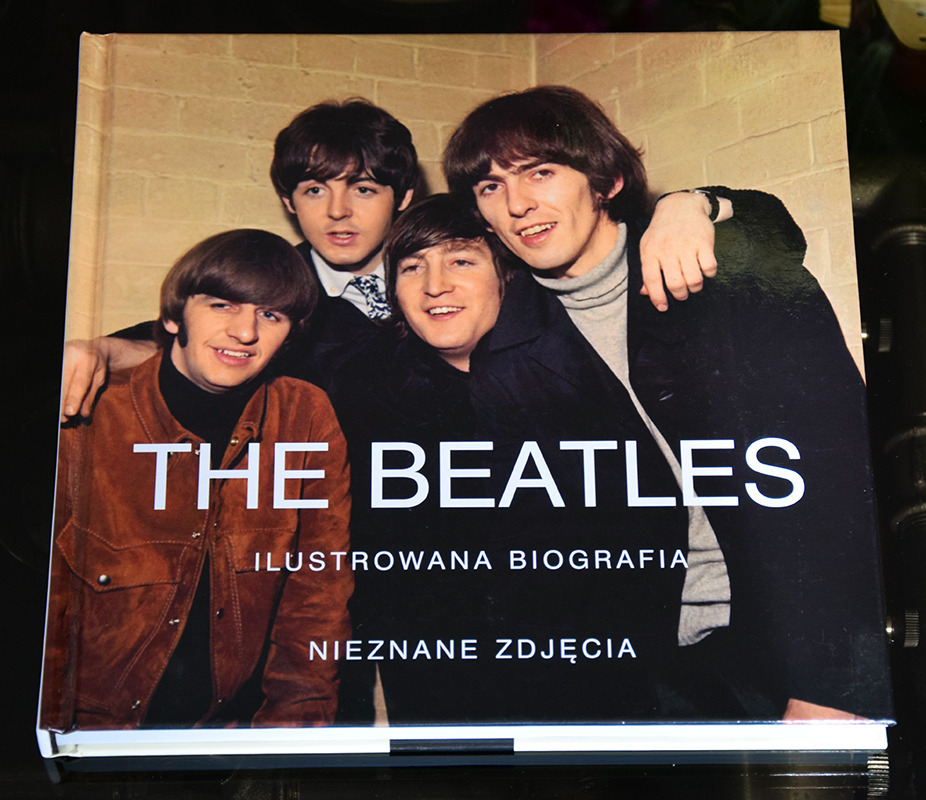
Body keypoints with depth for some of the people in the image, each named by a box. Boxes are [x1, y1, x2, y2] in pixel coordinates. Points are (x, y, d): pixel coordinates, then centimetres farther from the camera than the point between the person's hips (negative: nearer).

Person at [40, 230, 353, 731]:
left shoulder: (308, 417, -2)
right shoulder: (87, 421, -10)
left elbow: (318, 589, 1)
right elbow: (47, 608, -4)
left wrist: (297, 712, -7)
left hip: (241, 714, 2)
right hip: (95, 724, -2)